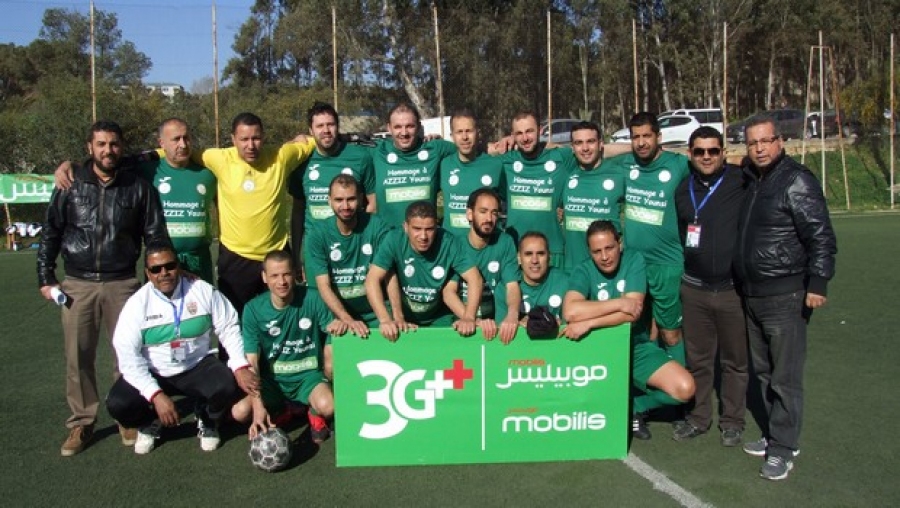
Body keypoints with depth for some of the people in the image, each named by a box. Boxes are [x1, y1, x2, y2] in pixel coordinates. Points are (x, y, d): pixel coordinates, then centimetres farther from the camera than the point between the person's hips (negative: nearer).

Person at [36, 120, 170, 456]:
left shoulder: (138, 187, 2)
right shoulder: (71, 184, 3)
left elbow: (155, 236, 5)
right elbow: (51, 233, 8)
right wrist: (46, 277, 3)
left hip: (122, 284, -1)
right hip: (77, 284, 1)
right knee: (78, 356, 4)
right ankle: (81, 423, 18)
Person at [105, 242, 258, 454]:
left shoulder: (203, 291, -8)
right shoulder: (137, 304, -10)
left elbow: (229, 328, -7)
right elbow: (128, 356, -16)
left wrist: (240, 368, -23)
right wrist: (156, 395, -27)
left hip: (198, 367, 0)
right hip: (153, 373, 0)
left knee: (229, 386, -29)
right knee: (118, 403, -25)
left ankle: (207, 422, 8)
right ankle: (150, 424, 13)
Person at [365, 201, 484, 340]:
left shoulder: (449, 243, -19)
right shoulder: (394, 240, -20)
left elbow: (475, 279, -19)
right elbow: (373, 280, -24)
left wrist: (469, 317, -32)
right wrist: (385, 319, -36)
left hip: (439, 317, 0)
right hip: (403, 316, 0)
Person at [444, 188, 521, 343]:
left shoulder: (505, 242, 4)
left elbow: (512, 285, -5)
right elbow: (448, 291, -11)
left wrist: (512, 315, -27)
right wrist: (475, 320, -28)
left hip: (499, 325, 1)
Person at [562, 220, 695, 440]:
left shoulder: (634, 260, -8)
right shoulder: (583, 271, -10)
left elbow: (633, 313, -19)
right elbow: (570, 311, -30)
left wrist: (588, 323, -28)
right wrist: (620, 303, -26)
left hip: (636, 346, 1)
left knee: (685, 388, -17)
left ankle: (633, 406, 9)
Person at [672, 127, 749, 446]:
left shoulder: (742, 183, -7)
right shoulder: (682, 190, 7)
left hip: (733, 289, -3)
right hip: (693, 289, 4)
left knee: (735, 360, 10)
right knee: (697, 359, 14)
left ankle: (732, 420, 25)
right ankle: (698, 416, 28)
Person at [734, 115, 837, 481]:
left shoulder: (797, 181, -10)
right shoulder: (750, 182, 13)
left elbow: (821, 238, -14)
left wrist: (818, 284, -19)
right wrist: (743, 285, 18)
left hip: (785, 297, -8)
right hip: (752, 296, 8)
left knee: (785, 377, -1)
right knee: (763, 372, 16)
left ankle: (783, 447, 9)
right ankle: (774, 434, 28)